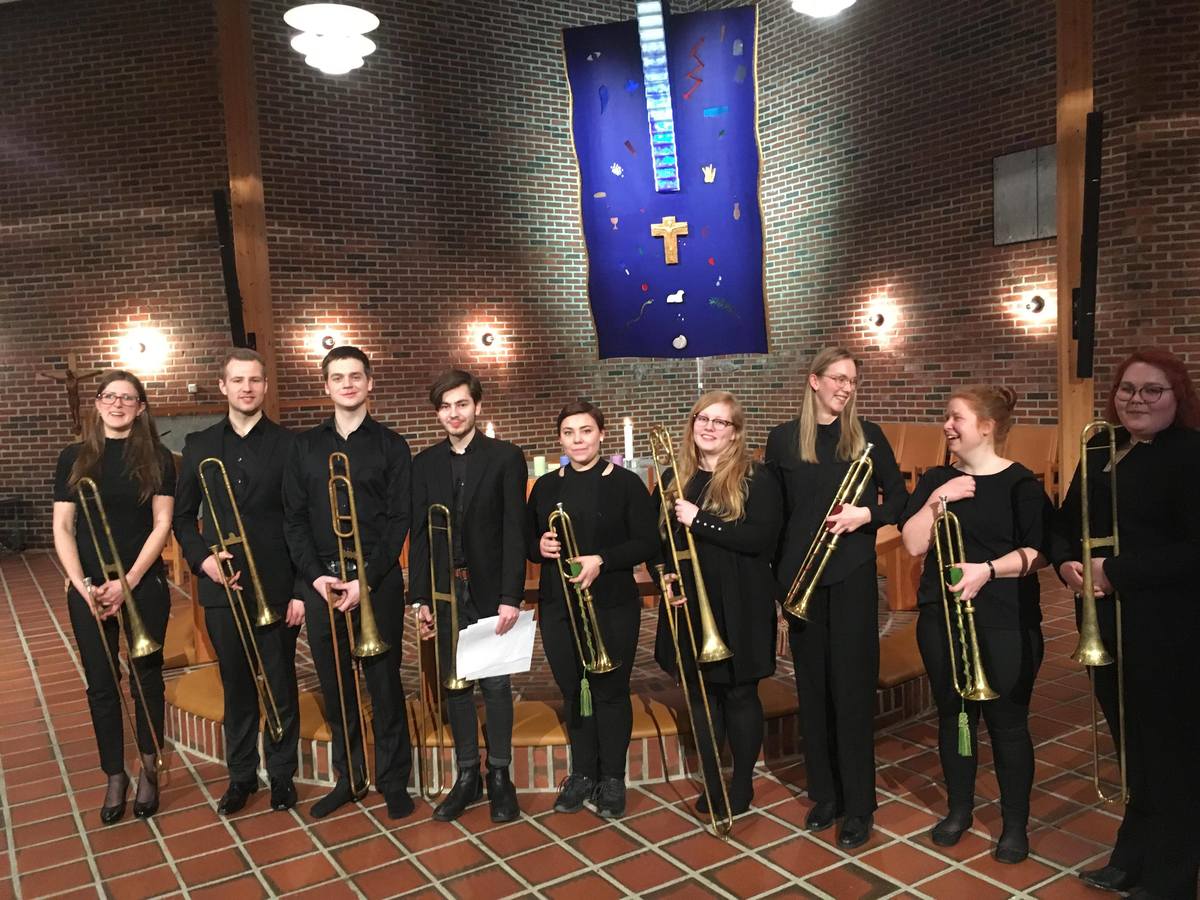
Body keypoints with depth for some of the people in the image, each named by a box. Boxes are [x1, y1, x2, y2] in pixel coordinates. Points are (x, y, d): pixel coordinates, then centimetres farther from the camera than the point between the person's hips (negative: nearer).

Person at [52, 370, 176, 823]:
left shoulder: (157, 458, -1)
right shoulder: (74, 457, 3)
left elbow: (161, 526, -5)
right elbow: (62, 528, 1)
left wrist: (128, 582, -14)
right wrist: (82, 584, -12)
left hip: (144, 583, -1)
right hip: (89, 586, 1)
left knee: (147, 680, 8)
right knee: (102, 685, 8)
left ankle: (149, 770, 24)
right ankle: (115, 776, 22)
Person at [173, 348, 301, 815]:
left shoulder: (287, 444, -3)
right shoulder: (199, 445, 6)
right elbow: (183, 515, 10)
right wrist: (203, 558, -8)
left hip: (276, 588, -2)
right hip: (221, 588, 2)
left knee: (280, 685, 8)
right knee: (236, 686, 13)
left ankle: (282, 772, 24)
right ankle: (241, 774, 29)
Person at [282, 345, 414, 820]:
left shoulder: (391, 445, 1)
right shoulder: (305, 446, 9)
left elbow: (399, 520, -4)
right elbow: (293, 518, 5)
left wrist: (367, 580, -14)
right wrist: (315, 575, -8)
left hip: (378, 580, -3)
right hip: (320, 580, 3)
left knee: (384, 683, 3)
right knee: (335, 686, 11)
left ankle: (393, 781, 17)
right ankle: (348, 777, 26)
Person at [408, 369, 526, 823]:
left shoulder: (506, 457, -4)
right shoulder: (424, 463, 7)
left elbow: (514, 530, -8)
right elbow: (419, 534, 6)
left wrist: (510, 596, -14)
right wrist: (420, 597, 1)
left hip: (490, 589, -3)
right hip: (445, 592, 3)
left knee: (496, 684, 6)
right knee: (455, 685, 11)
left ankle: (499, 775, 20)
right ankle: (467, 775, 23)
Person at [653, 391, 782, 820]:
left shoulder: (756, 478, -8)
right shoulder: (673, 479, 7)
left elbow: (761, 537, -20)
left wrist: (700, 521, -22)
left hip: (739, 606, -4)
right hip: (689, 605, 5)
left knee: (739, 694, 8)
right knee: (700, 693, 13)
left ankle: (742, 784, 25)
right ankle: (711, 783, 28)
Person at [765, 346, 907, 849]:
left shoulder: (867, 436, 2)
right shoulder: (783, 439, 3)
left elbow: (898, 499, 5)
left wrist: (866, 514, -15)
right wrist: (777, 571, 2)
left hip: (852, 575, -1)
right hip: (801, 577, 2)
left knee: (852, 687, 1)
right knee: (813, 687, 9)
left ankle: (859, 807, 13)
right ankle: (824, 794, 24)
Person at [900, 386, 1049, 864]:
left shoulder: (1020, 483, -6)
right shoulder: (935, 480, 6)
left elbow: (1039, 553, -10)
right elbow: (913, 544, -3)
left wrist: (989, 569, -24)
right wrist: (937, 500, -15)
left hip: (1007, 623, -4)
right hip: (941, 617, 4)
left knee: (1007, 720, 4)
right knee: (953, 714, 14)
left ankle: (1015, 823, 23)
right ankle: (959, 808, 32)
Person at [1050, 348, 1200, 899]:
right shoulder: (1100, 450, 9)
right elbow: (1067, 522, 15)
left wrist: (1117, 571, -21)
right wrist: (1066, 561, -4)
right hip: (1107, 626, 7)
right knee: (1133, 750, 20)